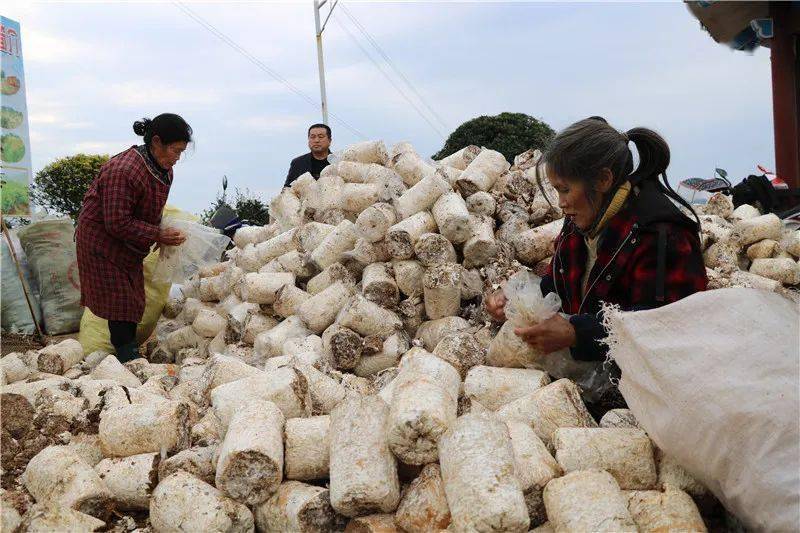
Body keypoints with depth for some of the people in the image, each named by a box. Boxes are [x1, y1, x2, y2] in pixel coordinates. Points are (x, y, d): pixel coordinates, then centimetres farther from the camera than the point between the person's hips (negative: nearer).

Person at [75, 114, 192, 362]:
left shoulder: (164, 170, 0)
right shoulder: (123, 171, -30)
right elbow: (117, 223, -30)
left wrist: (164, 234, -5)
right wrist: (157, 235, -28)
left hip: (128, 244, 9)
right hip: (102, 241, -9)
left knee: (133, 299, 11)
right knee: (120, 299, -7)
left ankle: (130, 353, 20)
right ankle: (128, 358, -1)